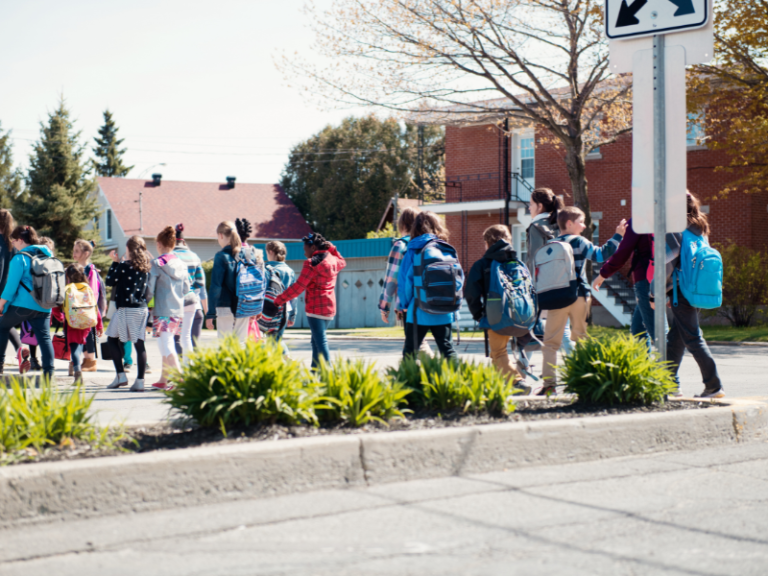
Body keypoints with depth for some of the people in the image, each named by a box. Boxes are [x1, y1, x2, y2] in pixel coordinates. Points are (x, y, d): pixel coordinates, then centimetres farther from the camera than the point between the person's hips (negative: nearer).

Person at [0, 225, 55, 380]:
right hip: (44, 307, 5)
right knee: (44, 338, 4)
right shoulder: (48, 256, 10)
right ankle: (49, 371, -4)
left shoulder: (20, 258, -10)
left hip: (23, 305, -5)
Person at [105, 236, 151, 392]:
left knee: (112, 339, 10)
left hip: (126, 309, -5)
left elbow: (110, 282, -4)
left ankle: (121, 376, 2)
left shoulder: (124, 265, -9)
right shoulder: (145, 267, 8)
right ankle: (140, 381, -1)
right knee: (139, 343, 3)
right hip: (142, 308, 5)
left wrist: (115, 262, 6)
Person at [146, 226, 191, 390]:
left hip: (162, 310, -6)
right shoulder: (181, 264, 7)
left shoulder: (157, 263, -9)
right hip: (178, 309, 6)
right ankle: (163, 379, 24)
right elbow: (187, 288, 11)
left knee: (166, 346, -7)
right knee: (167, 345, 17)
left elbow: (150, 289, -9)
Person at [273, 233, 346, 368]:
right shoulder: (334, 261, 9)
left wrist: (278, 300, -12)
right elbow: (342, 262, 36)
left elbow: (298, 286, -16)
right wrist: (331, 248, 24)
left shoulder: (311, 263, -12)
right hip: (330, 308, 8)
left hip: (315, 308, -8)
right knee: (317, 340, 17)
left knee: (320, 341, -9)